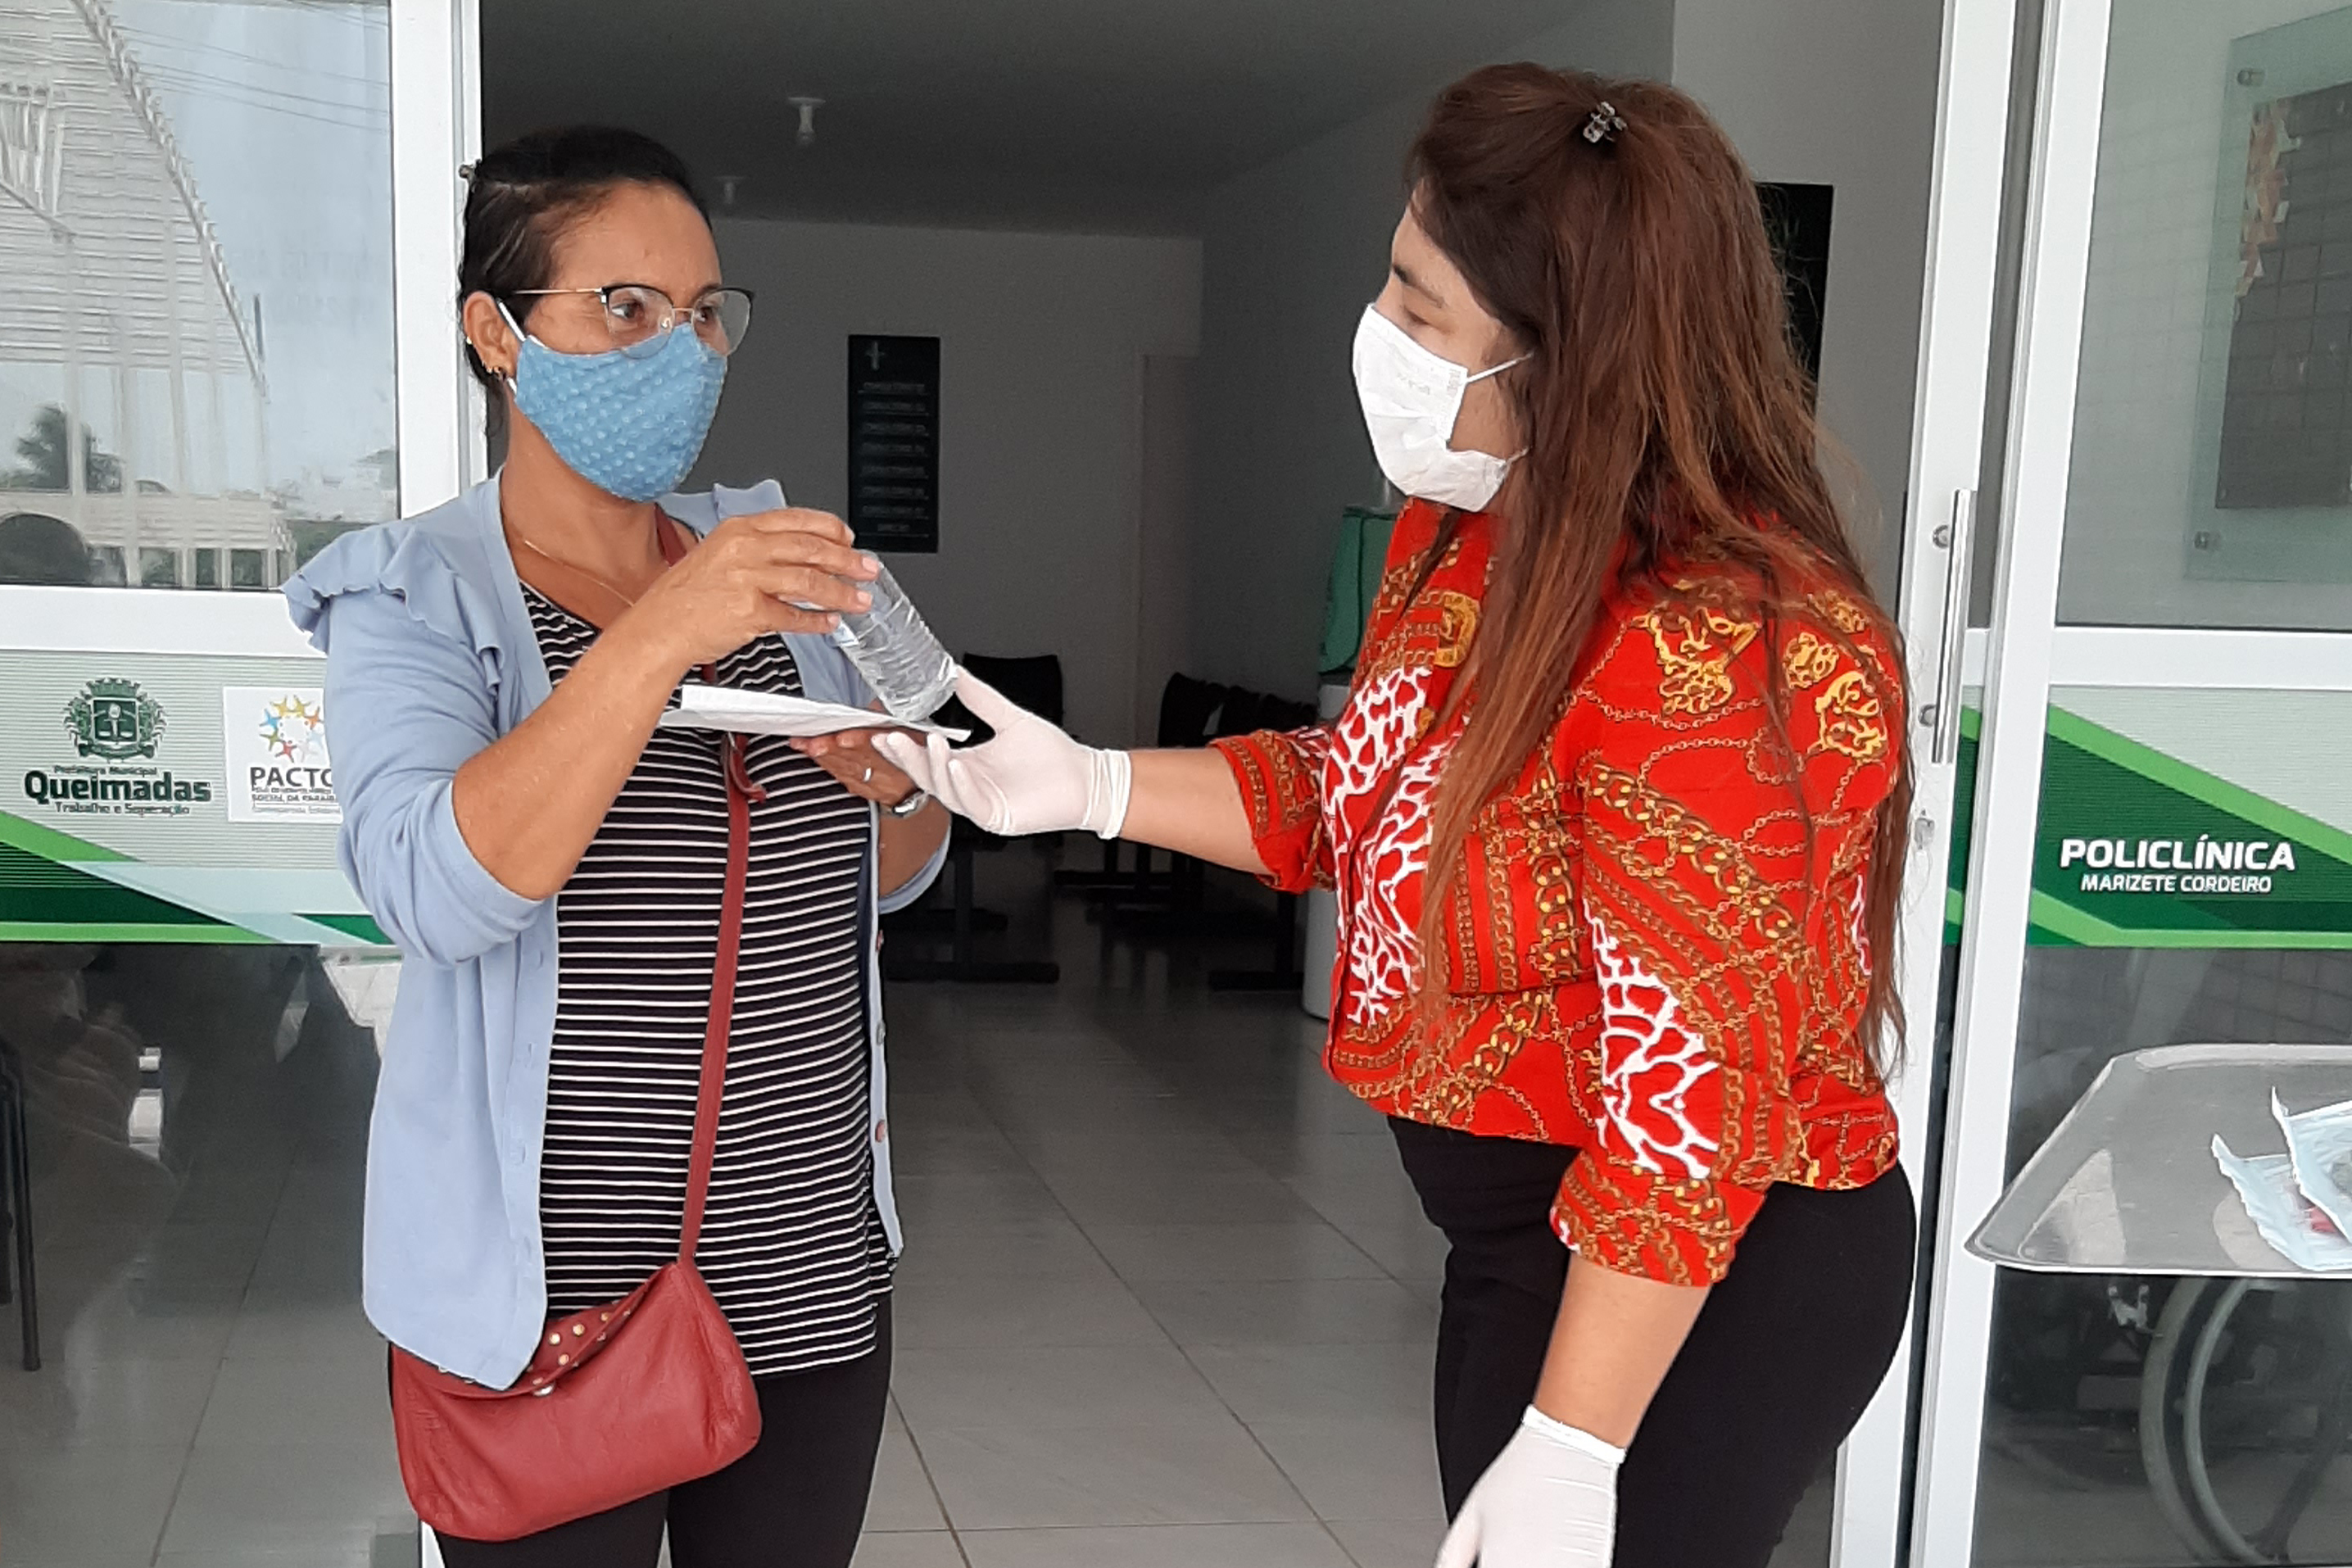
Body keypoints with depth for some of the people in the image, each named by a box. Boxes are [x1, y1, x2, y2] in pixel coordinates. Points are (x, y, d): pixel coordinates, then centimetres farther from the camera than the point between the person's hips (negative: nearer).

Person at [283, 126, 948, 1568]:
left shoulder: (763, 556, 7)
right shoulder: (420, 595, -8)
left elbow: (894, 878, 13)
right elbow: (437, 892, -25)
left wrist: (896, 786, -10)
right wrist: (658, 639, -34)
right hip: (551, 1303, -4)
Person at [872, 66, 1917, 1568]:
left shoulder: (1715, 655, -30)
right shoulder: (1468, 534, -1)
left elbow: (1688, 1105, -28)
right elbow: (1368, 791, 12)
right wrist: (1088, 786, 1)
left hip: (1701, 1287, -9)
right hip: (1535, 1228, 9)